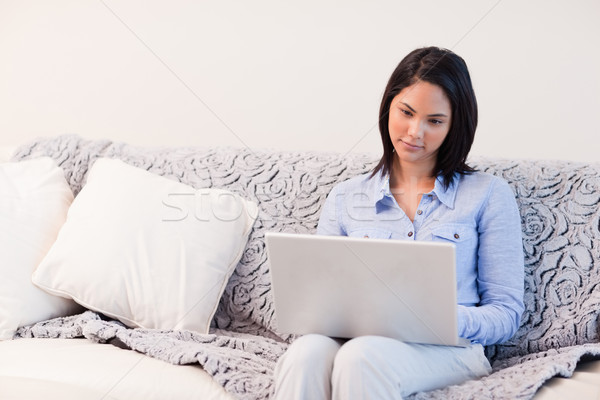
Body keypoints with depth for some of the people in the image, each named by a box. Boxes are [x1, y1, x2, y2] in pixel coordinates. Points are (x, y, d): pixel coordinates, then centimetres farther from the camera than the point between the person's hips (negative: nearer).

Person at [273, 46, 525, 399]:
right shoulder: (346, 198, 17)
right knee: (307, 353, -35)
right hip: (356, 338, 2)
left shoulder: (489, 195, 9)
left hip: (447, 349, -2)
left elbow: (506, 314, 6)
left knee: (362, 356, -37)